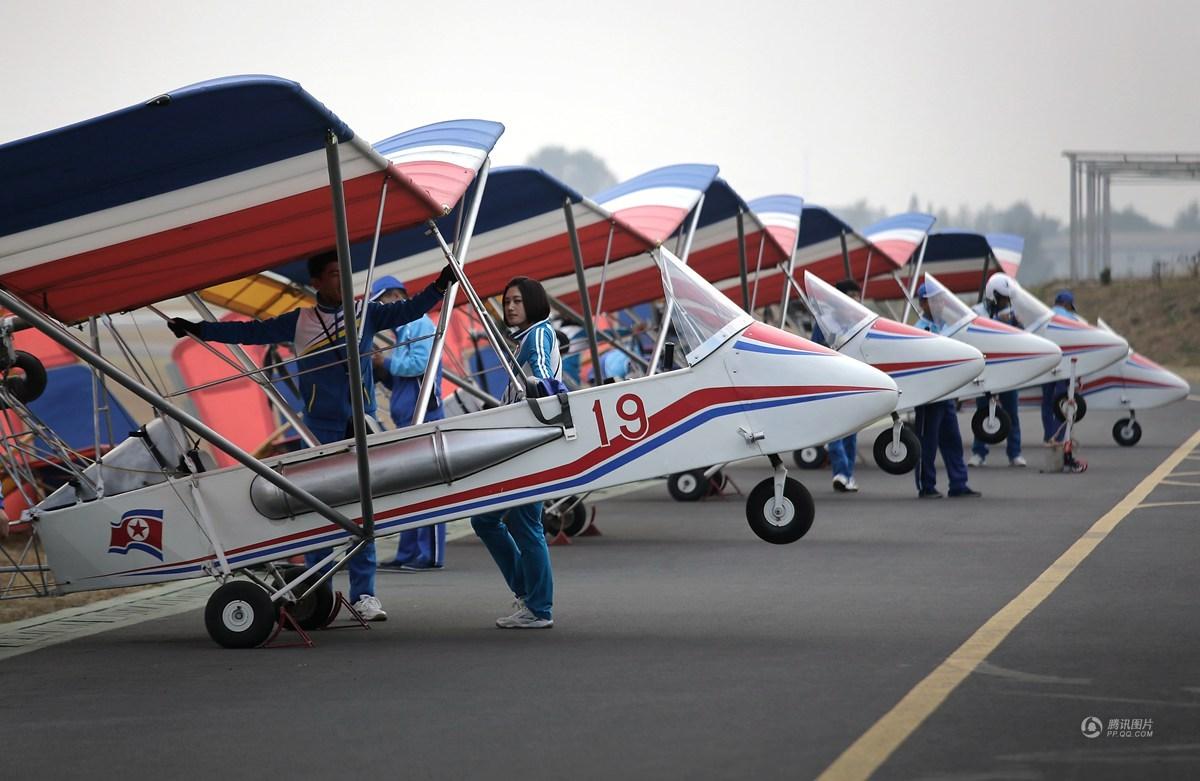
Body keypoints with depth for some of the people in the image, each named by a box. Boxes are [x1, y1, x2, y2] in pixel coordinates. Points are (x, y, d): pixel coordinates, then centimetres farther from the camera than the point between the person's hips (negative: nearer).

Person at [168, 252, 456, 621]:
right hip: (320, 428, 0)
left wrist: (441, 285, -15)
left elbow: (408, 310, 0)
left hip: (362, 425, 0)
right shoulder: (298, 322, 6)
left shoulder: (367, 314, 8)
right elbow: (251, 332, 10)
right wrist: (197, 330, 9)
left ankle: (364, 594, -2)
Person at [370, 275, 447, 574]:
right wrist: (381, 371, 7)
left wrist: (386, 363, -8)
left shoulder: (418, 324, -7)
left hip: (423, 417, -10)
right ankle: (408, 555, 12)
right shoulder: (403, 330, 21)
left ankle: (430, 556, -10)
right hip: (408, 420, 10)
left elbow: (420, 363, -21)